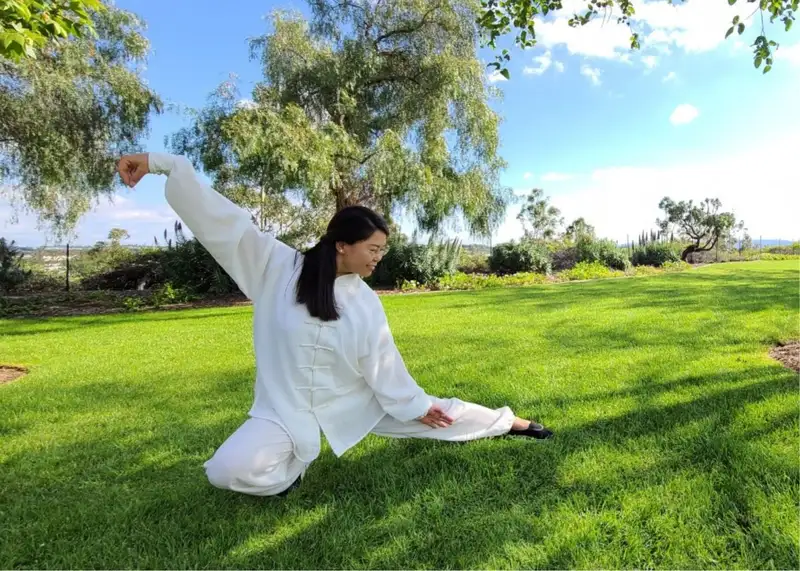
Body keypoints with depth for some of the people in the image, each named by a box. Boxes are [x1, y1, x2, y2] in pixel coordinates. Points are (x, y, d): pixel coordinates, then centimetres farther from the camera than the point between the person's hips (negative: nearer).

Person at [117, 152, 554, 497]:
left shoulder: (365, 303, -8)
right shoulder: (276, 265, -14)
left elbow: (382, 362, 0)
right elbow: (223, 220, -16)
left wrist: (417, 405, 4)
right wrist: (161, 163, -19)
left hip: (354, 401, 1)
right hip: (286, 408, -1)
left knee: (435, 414, 5)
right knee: (229, 470, -23)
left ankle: (509, 423, 30)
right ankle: (293, 461, 8)